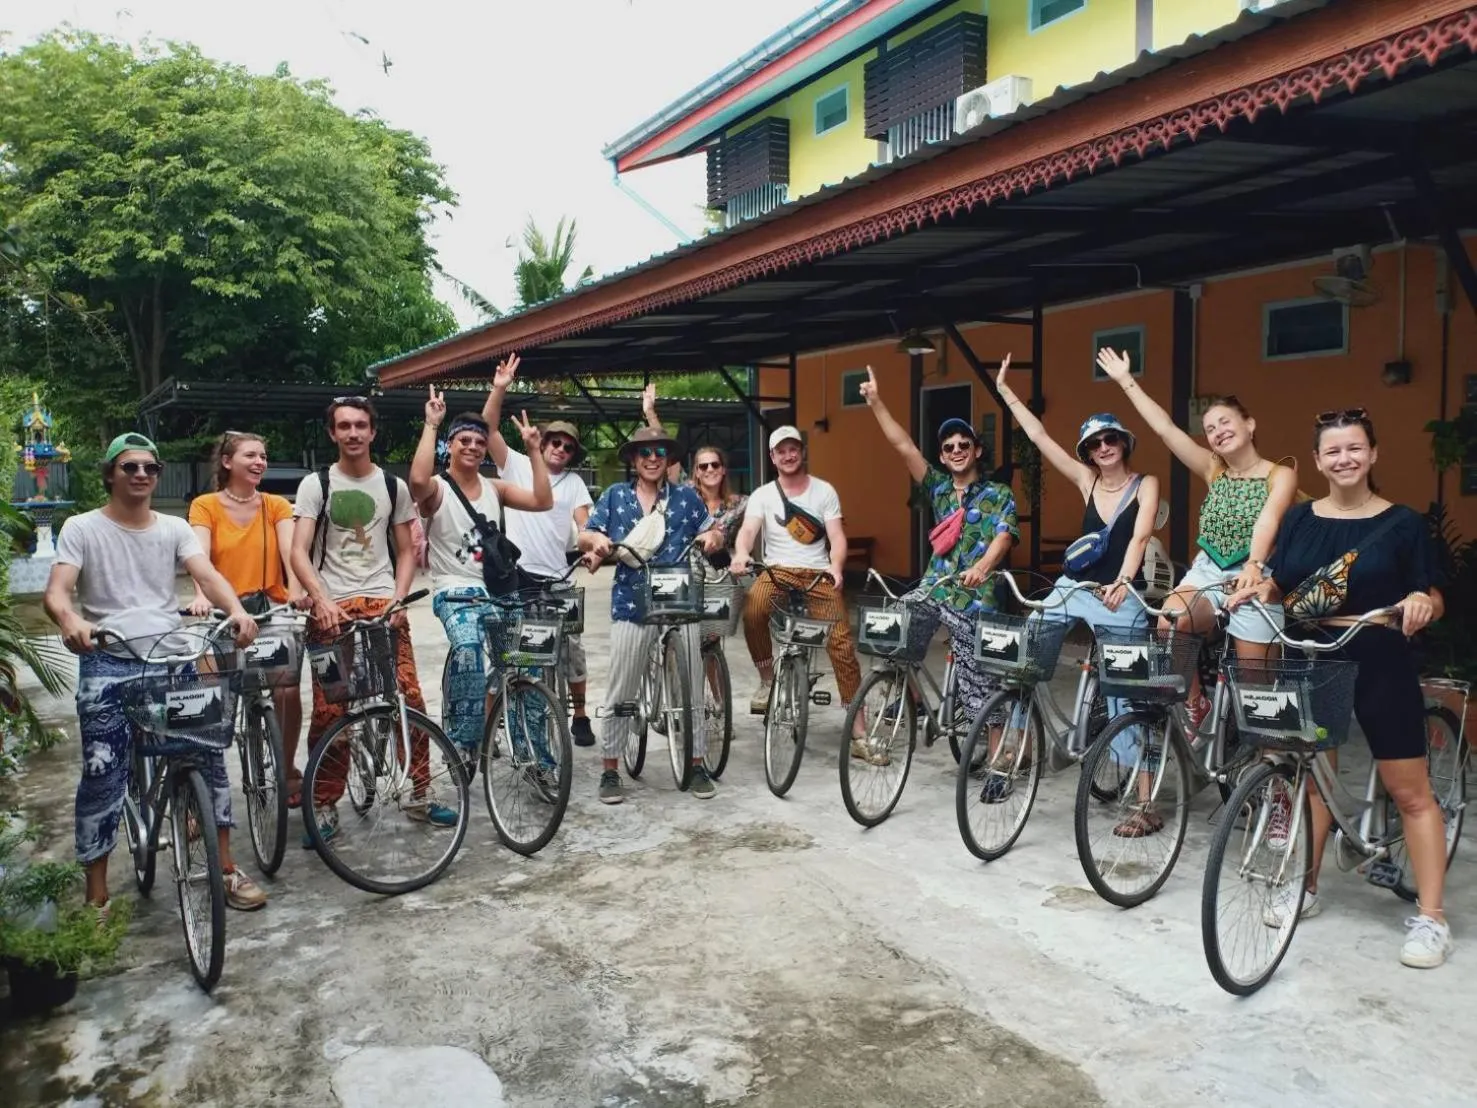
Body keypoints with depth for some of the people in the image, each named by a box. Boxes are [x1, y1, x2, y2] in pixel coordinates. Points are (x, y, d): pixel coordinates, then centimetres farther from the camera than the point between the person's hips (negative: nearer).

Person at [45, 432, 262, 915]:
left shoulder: (174, 528, 10)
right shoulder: (81, 528, 3)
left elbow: (206, 575, -6)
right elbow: (56, 591, -10)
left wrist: (236, 609, -29)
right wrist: (71, 621, -34)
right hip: (107, 663, -2)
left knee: (209, 753, -2)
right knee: (102, 775, -3)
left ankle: (227, 869, 12)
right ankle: (97, 897, 10)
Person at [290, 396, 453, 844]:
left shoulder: (394, 486, 11)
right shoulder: (315, 484, 4)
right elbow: (299, 552, -5)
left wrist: (398, 598, -3)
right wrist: (322, 600, -21)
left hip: (383, 604, 2)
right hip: (333, 608, -1)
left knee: (410, 699, -4)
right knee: (328, 711, -3)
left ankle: (419, 795, 10)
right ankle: (324, 807, 11)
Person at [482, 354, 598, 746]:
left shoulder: (573, 482, 9)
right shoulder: (516, 464, 6)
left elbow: (583, 522, -3)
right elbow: (488, 428, -3)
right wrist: (499, 389, -15)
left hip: (555, 577, 1)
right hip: (515, 572, -1)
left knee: (570, 645, 2)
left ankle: (580, 716, 15)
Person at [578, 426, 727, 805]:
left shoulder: (686, 497, 9)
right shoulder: (615, 496, 8)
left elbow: (714, 532, 11)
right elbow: (584, 537, 7)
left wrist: (713, 537, -12)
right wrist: (597, 540, -15)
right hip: (631, 604, -1)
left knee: (691, 687, 6)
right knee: (619, 692, 2)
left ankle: (697, 765, 19)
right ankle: (611, 770, 12)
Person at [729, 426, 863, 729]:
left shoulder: (824, 491, 6)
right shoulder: (762, 495, 5)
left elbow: (837, 537, -2)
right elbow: (748, 530, -12)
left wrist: (836, 567, -23)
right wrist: (741, 554, -36)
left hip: (818, 573, 0)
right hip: (777, 570, 0)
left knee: (842, 641, -12)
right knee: (753, 610, -33)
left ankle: (858, 725, -4)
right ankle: (767, 680, -9)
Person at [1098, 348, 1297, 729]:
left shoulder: (1281, 475, -2)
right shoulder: (1214, 470, 8)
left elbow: (1267, 520, -21)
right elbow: (1165, 428, 4)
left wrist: (1254, 564, -39)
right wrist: (1127, 381, 2)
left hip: (1252, 576, -3)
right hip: (1207, 570, 3)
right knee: (1169, 621, -27)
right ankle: (1194, 702, -8)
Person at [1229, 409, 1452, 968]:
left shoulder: (1402, 522, -4)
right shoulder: (1301, 518, 5)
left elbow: (1433, 599, -2)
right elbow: (1280, 585, 11)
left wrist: (1420, 601, -24)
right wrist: (1256, 588, -10)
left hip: (1379, 665, -3)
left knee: (1410, 792, 2)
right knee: (1309, 775, 12)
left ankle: (1430, 917, 10)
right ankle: (1306, 887, 27)